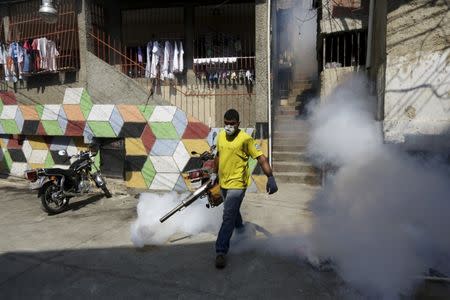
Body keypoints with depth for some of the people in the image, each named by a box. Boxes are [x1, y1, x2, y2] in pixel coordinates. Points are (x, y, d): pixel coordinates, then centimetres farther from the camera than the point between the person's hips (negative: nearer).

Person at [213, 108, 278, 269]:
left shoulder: (245, 139, -16)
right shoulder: (221, 136, 4)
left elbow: (262, 158, -17)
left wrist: (271, 178, -27)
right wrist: (216, 174, 25)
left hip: (237, 184, -7)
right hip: (223, 183, 7)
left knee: (228, 217, -10)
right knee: (233, 211, 26)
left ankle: (221, 251, -2)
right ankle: (241, 231, 52)